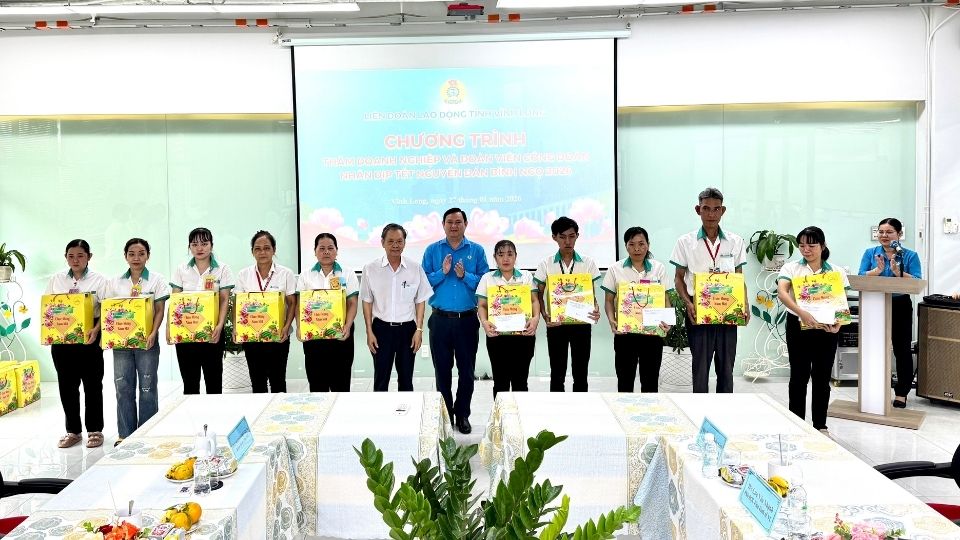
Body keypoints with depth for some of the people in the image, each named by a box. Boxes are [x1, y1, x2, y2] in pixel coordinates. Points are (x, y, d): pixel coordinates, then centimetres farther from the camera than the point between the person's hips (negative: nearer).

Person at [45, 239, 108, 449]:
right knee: (67, 386, 7)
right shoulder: (56, 279, 9)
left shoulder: (98, 280, 0)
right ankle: (73, 430, 20)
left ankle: (95, 430, 15)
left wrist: (96, 330, -20)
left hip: (89, 339, -3)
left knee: (93, 385, 4)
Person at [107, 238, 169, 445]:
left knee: (147, 388, 3)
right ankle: (125, 434, 13)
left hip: (146, 340, -2)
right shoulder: (116, 282, 10)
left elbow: (159, 311, -2)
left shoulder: (156, 280, 2)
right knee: (123, 387, 4)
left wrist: (153, 334, -14)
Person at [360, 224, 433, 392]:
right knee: (381, 378, 4)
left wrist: (419, 330, -2)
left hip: (407, 328, 1)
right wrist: (369, 332, -2)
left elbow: (420, 301, 4)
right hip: (382, 328, -1)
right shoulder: (370, 268, -2)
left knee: (406, 378, 10)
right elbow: (367, 302, 2)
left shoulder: (415, 268, 0)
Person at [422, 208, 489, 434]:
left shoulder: (477, 251, 5)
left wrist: (465, 276, -15)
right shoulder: (432, 250, 6)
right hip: (440, 320, 0)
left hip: (467, 320, 0)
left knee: (466, 370, 5)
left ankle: (462, 415, 17)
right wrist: (442, 272, -14)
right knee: (442, 369, 7)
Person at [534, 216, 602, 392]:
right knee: (557, 373, 6)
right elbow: (539, 295, 3)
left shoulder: (587, 263, 2)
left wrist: (596, 309, -16)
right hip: (556, 323, 0)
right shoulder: (546, 264, 1)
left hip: (581, 323, 0)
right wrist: (544, 315, -15)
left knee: (580, 373, 6)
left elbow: (591, 294, 5)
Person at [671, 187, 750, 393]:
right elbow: (678, 278, 3)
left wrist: (745, 304, -5)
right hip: (698, 313, -2)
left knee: (726, 367, 8)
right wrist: (688, 303, -13)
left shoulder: (735, 242, 7)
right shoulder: (686, 242, 1)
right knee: (700, 367, 1)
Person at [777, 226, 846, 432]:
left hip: (826, 329, 2)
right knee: (799, 376, 2)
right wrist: (802, 312, -35)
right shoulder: (791, 268, -1)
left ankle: (820, 425, 20)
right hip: (799, 326, -2)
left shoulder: (837, 272, 6)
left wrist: (838, 323, -20)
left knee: (822, 377, 8)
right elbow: (781, 292, -18)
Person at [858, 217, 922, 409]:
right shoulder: (870, 253, 5)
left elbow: (917, 282, -10)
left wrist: (898, 271, -23)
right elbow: (860, 278, -5)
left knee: (902, 349, 3)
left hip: (900, 307, -2)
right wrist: (877, 270, -21)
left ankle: (901, 393, 12)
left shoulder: (910, 255, 0)